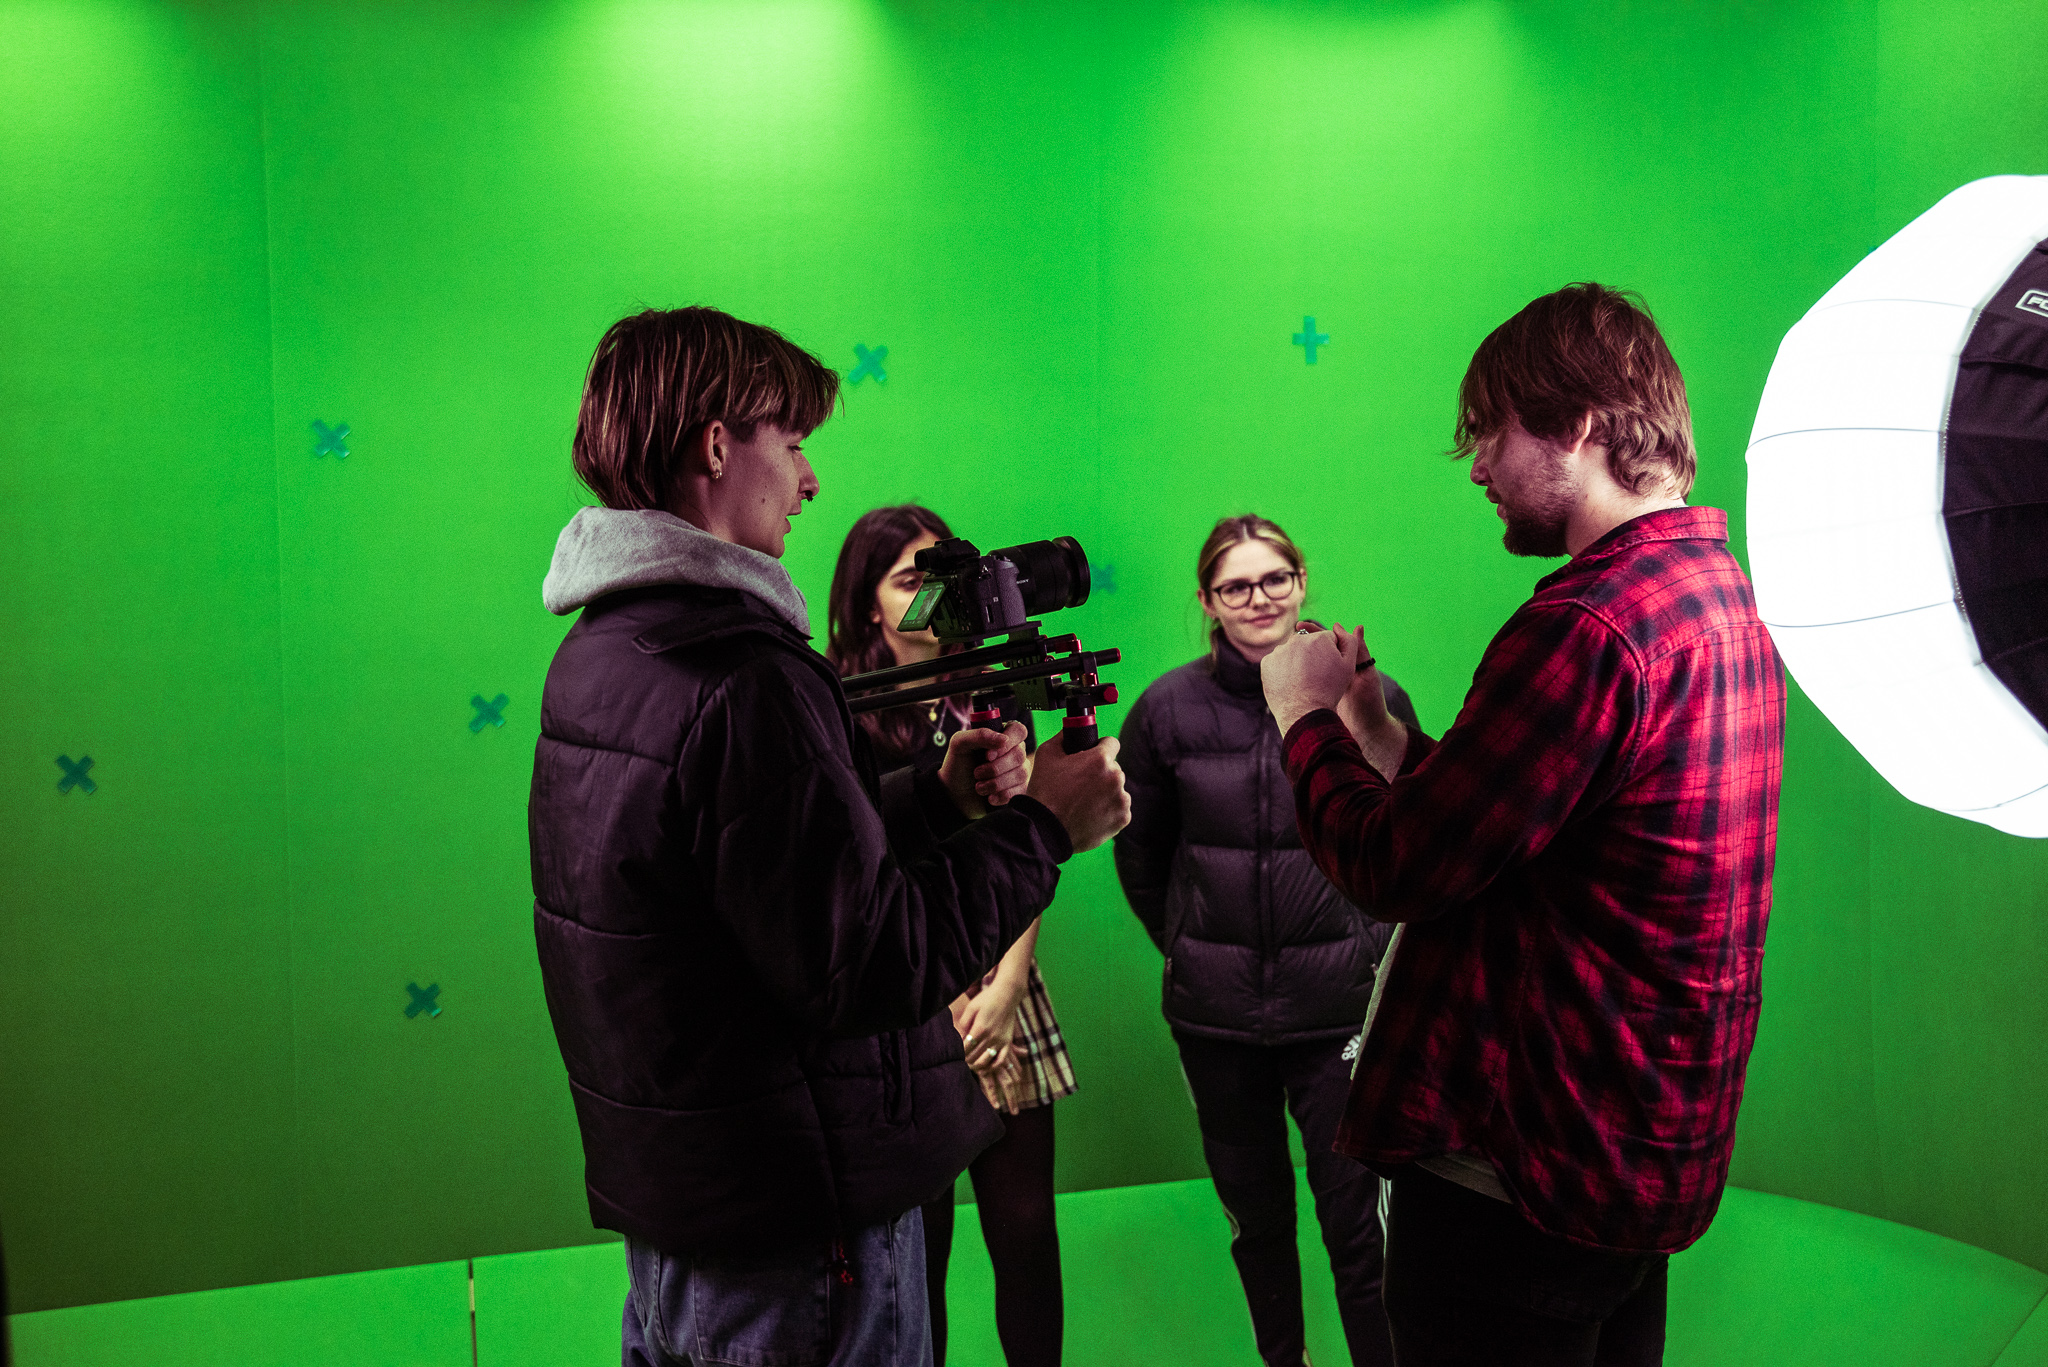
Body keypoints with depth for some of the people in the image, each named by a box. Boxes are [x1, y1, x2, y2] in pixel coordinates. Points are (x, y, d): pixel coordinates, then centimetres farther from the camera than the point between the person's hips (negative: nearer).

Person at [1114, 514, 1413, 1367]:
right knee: (1255, 1215, 17)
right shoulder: (1168, 708, -1)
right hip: (1214, 1012, 2)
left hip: (1340, 1003, -2)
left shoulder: (1369, 696, -5)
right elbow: (1138, 852, 11)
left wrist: (1374, 941, 7)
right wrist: (1186, 945, 10)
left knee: (1356, 1224, 1)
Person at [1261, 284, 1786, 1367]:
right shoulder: (1725, 598, 9)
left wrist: (1304, 716, -5)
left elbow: (1393, 869, -20)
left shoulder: (1589, 627, -25)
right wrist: (1386, 740, 6)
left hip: (1518, 1175, -10)